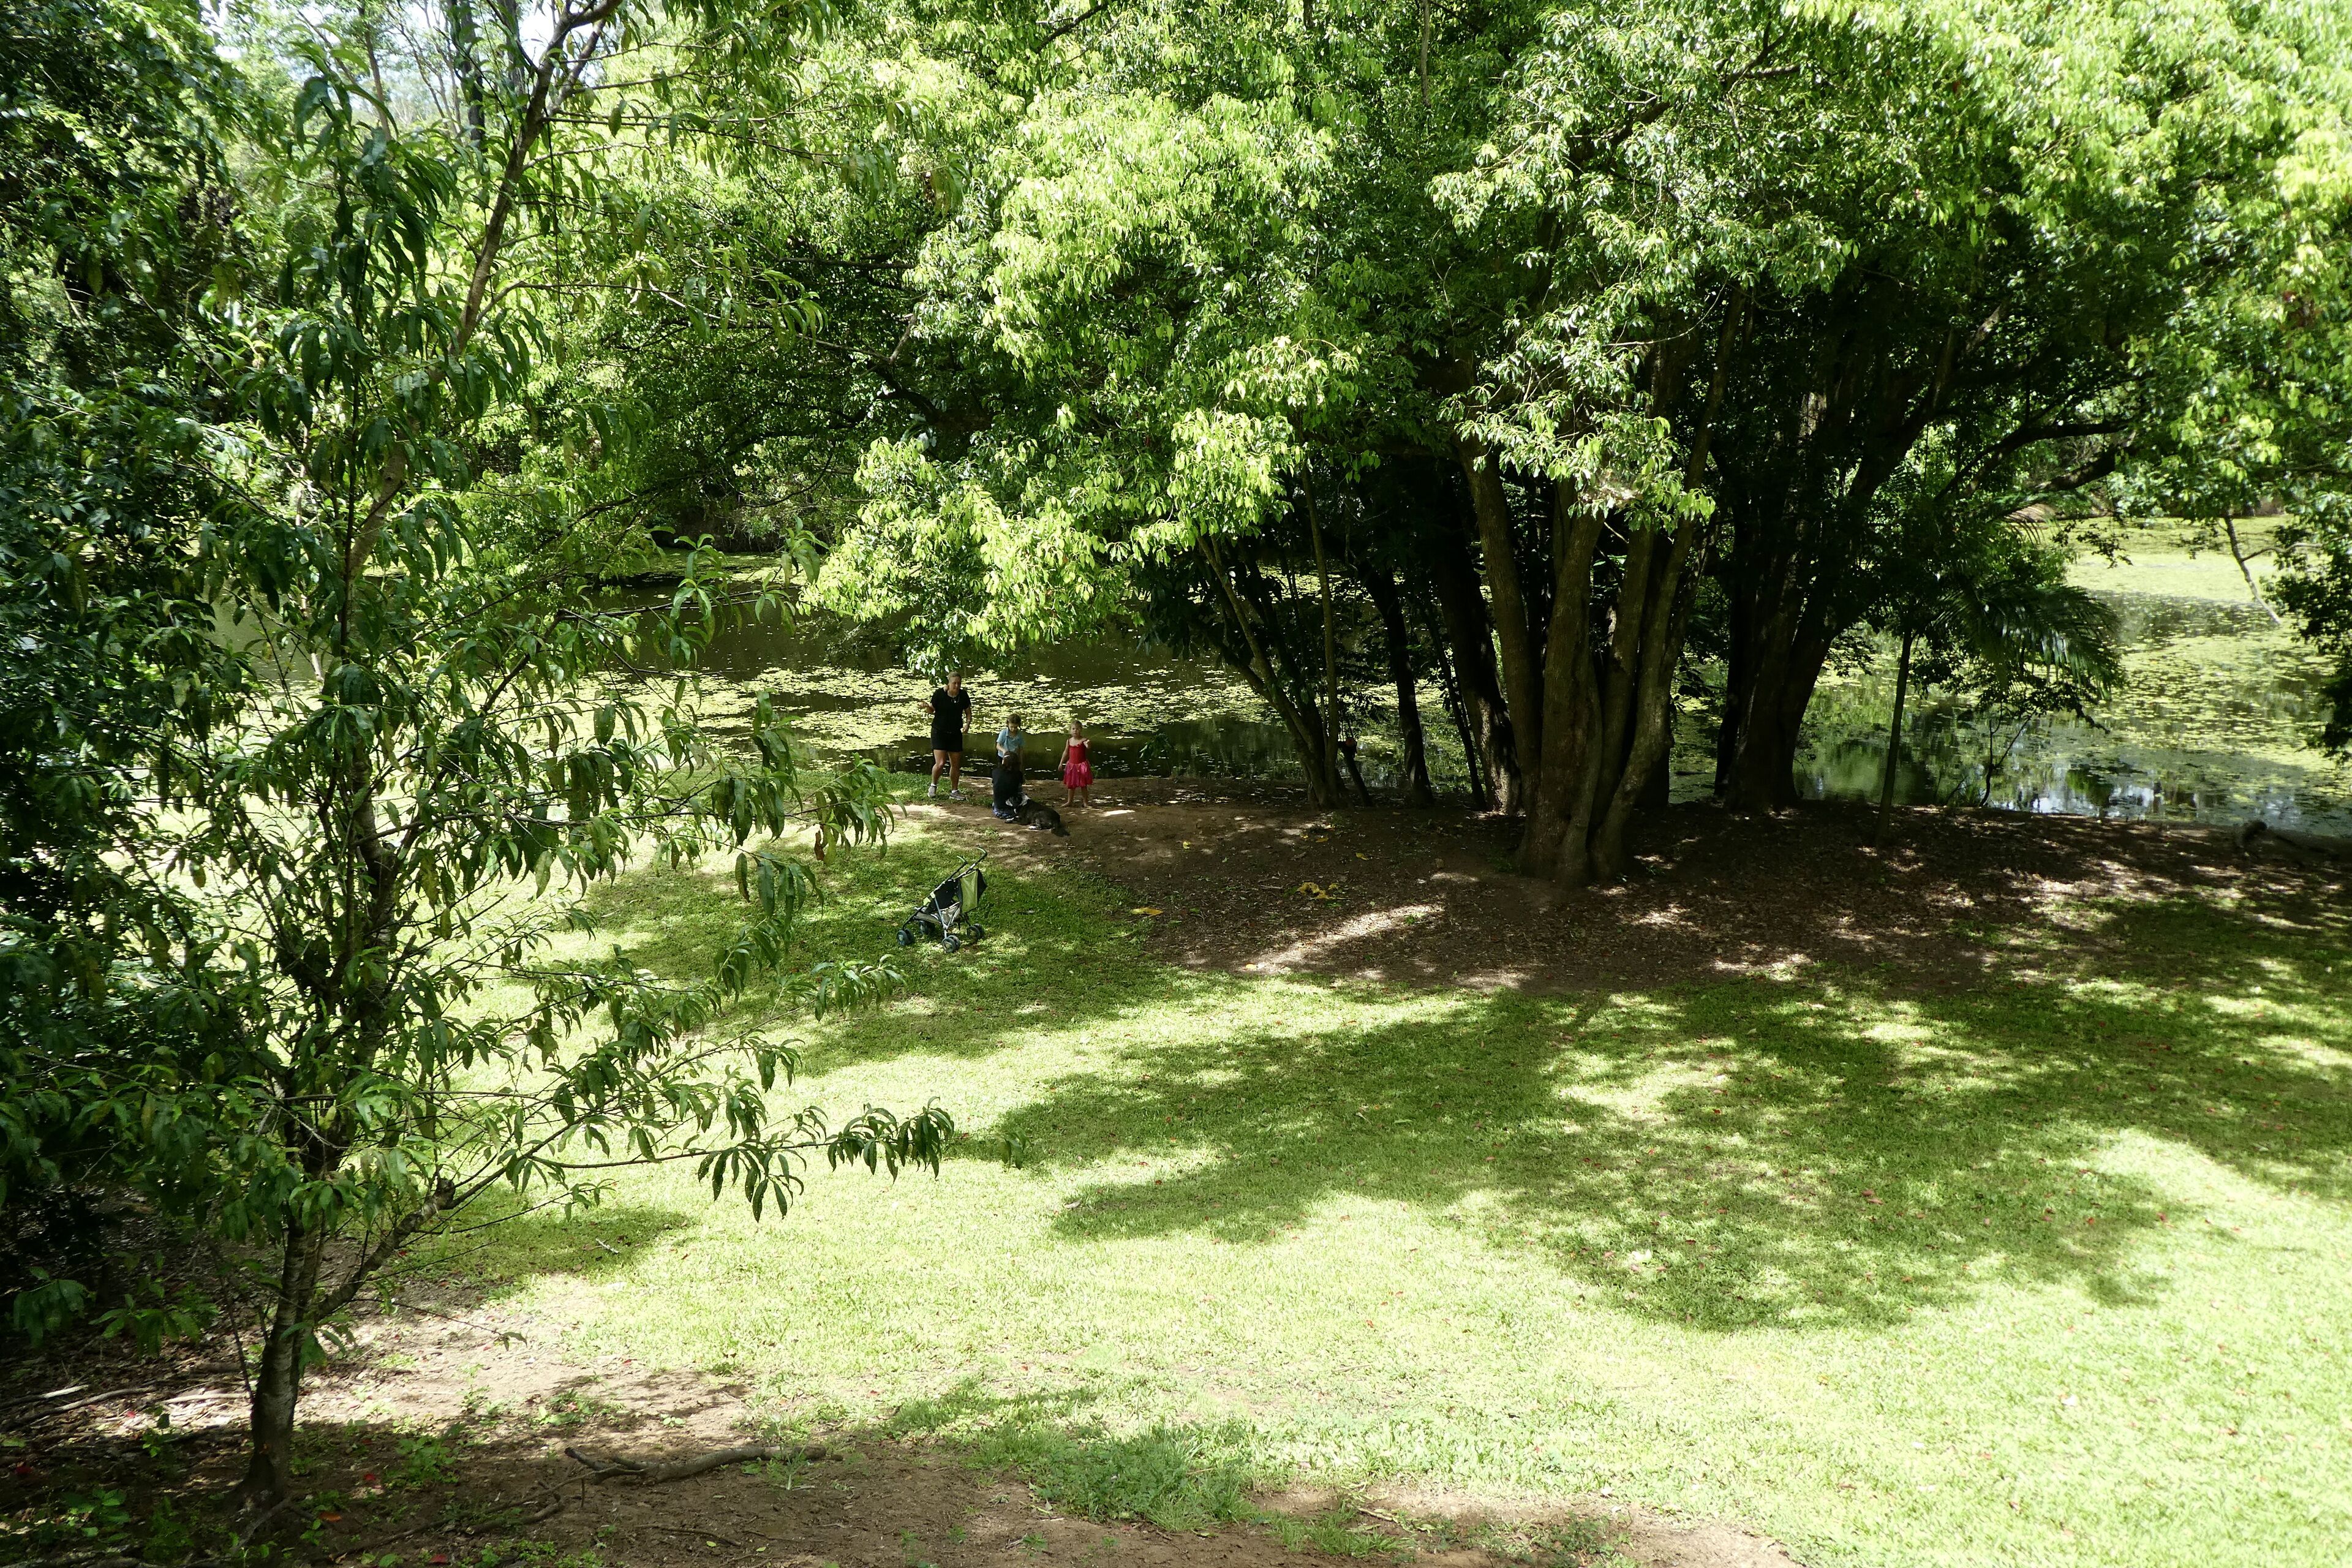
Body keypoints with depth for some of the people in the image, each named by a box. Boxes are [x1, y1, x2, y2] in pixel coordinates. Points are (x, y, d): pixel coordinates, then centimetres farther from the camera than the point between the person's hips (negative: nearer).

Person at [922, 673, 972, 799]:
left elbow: (968, 712, 10)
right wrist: (926, 707, -24)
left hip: (955, 733, 4)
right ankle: (934, 786, 14)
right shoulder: (939, 694, -12)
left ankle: (954, 792, 23)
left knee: (956, 765, 8)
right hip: (939, 732, -4)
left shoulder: (963, 695, -2)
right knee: (940, 763, -13)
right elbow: (932, 710, -2)